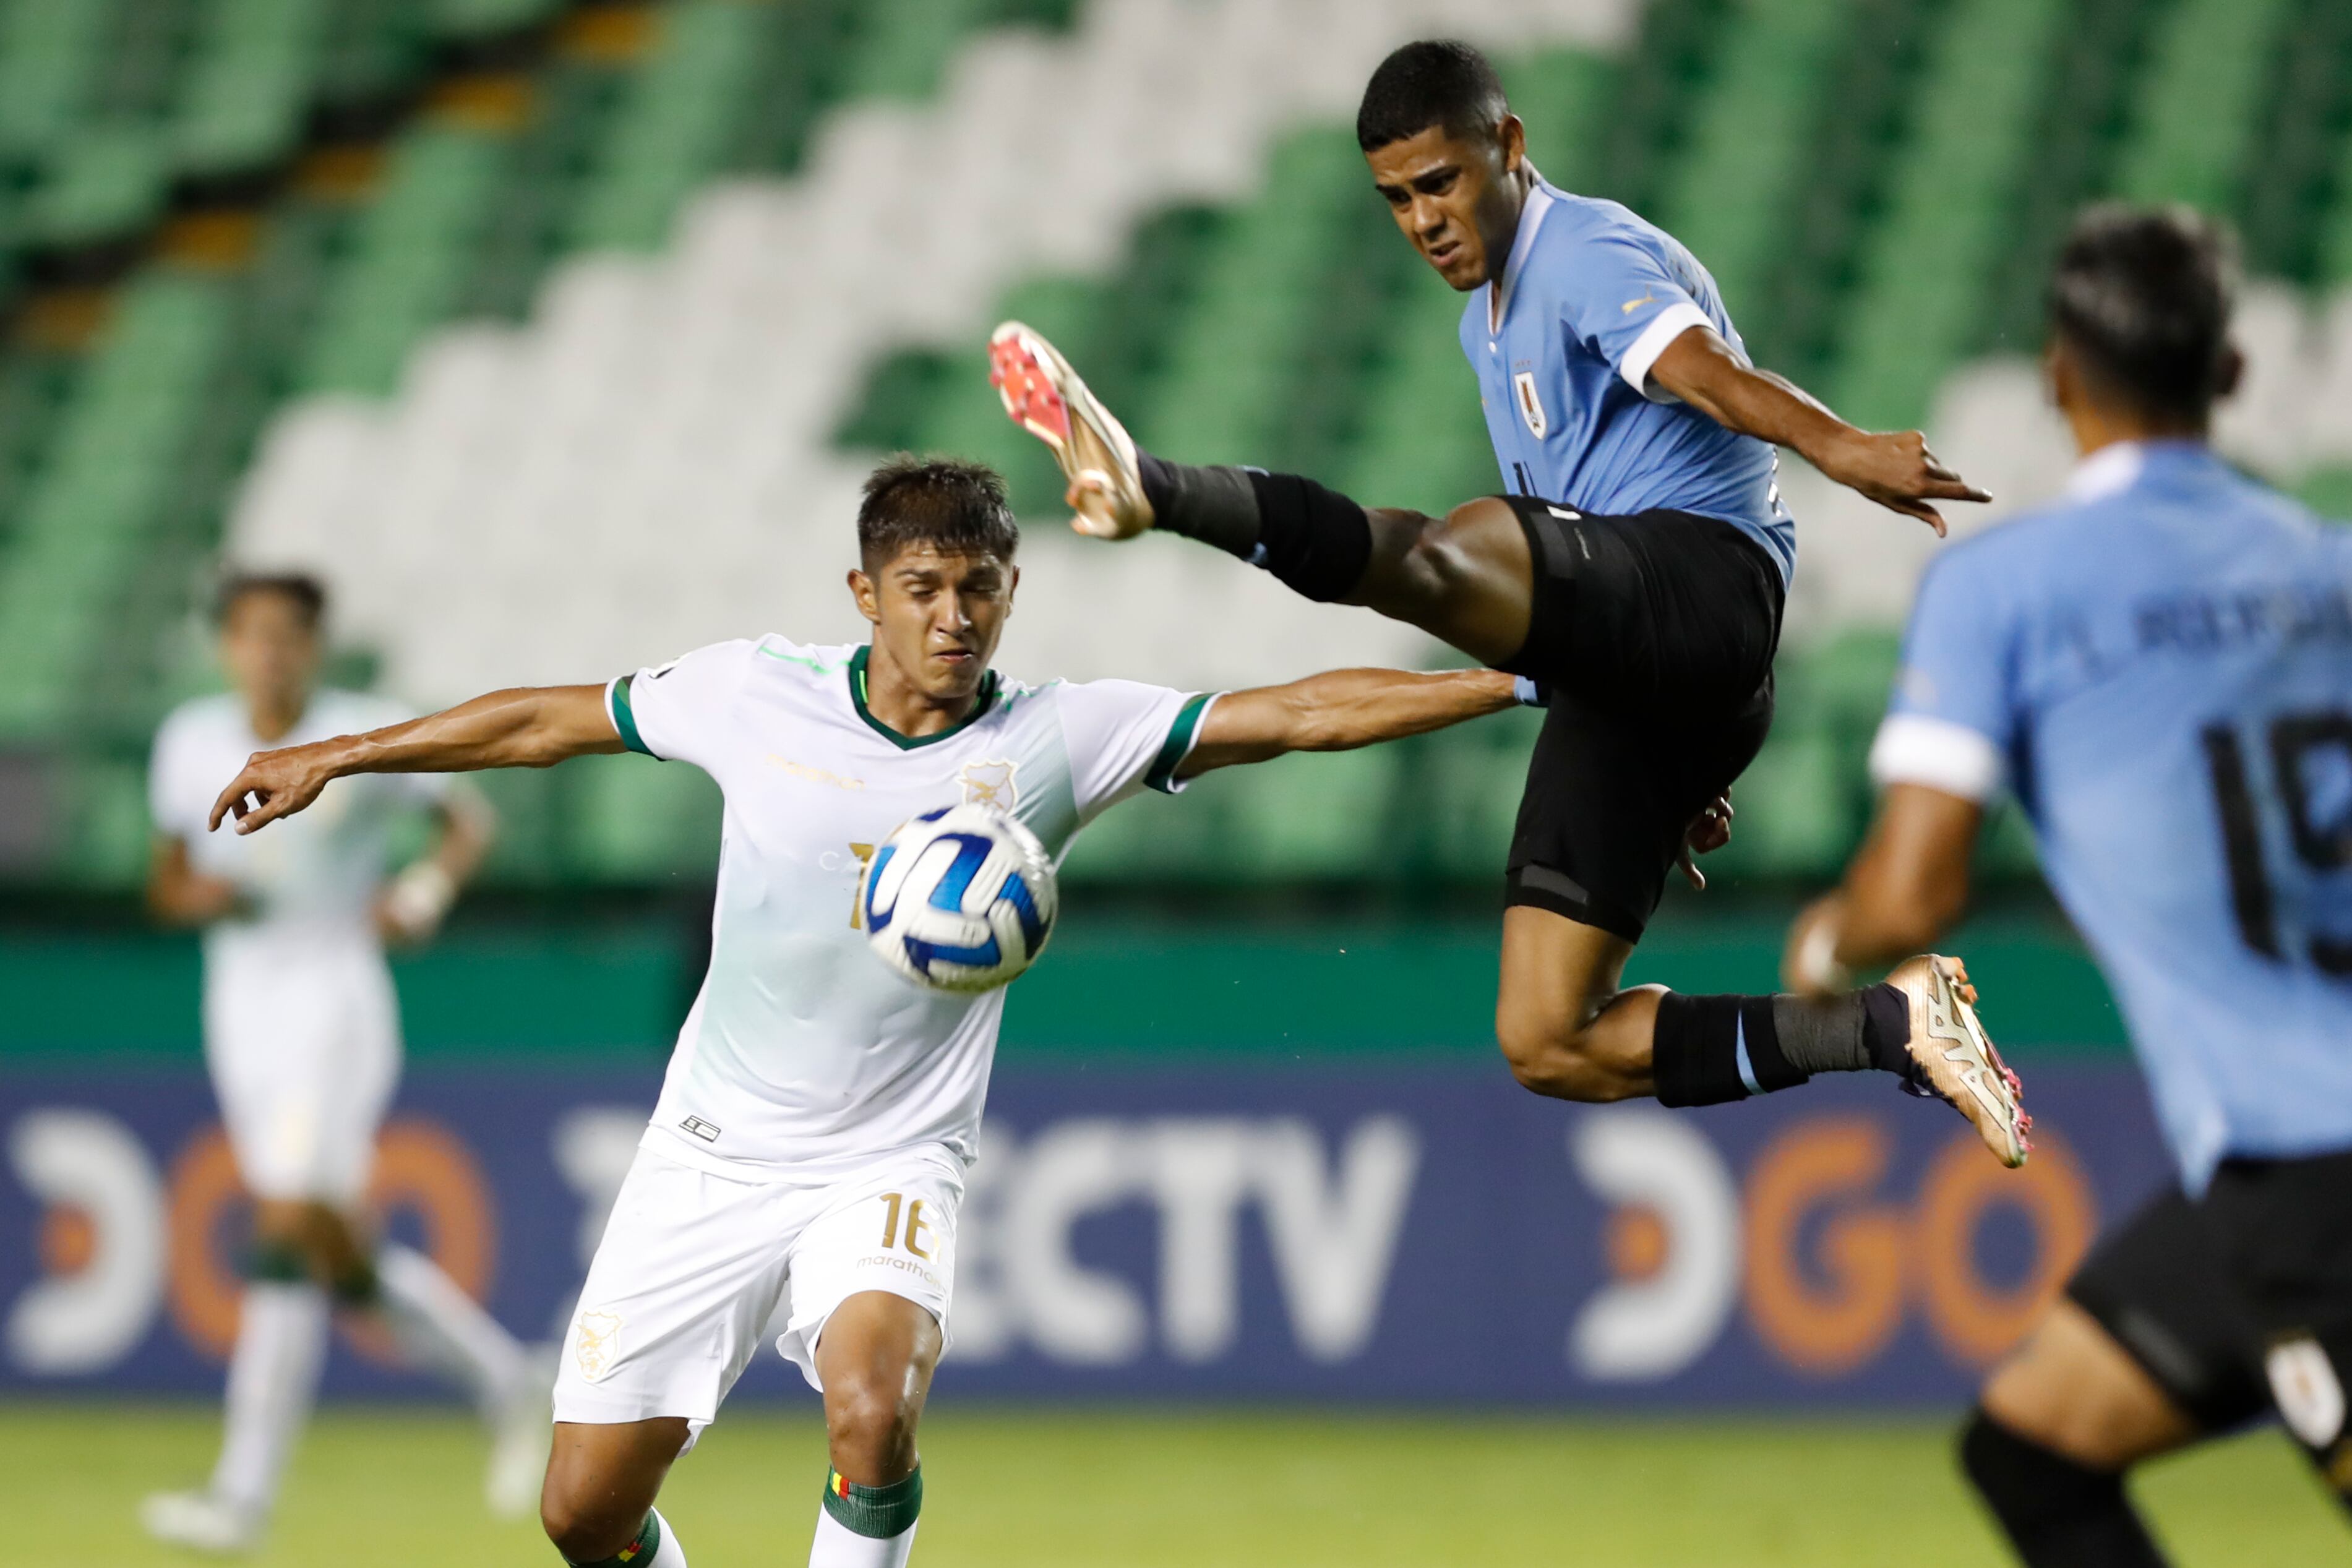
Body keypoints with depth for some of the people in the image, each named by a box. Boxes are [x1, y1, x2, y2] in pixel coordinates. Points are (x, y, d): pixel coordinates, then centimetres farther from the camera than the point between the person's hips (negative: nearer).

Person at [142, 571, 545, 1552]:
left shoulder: (367, 738, -6)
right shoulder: (192, 742, 7)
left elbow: (468, 822, 4)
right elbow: (166, 887, 15)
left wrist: (424, 895, -15)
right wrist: (196, 896, -8)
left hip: (335, 1002, -6)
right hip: (240, 1015, 6)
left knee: (291, 1232, -17)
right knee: (336, 1263, 7)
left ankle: (244, 1494, -17)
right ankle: (504, 1382, 28)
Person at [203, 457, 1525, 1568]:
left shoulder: (1057, 742, -7)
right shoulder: (758, 695, -5)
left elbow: (1297, 713, -11)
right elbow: (550, 721, 9)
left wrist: (1517, 682, -18)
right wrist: (332, 758, 13)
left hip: (891, 1165, -2)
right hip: (714, 1153, 2)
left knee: (873, 1416, -32)